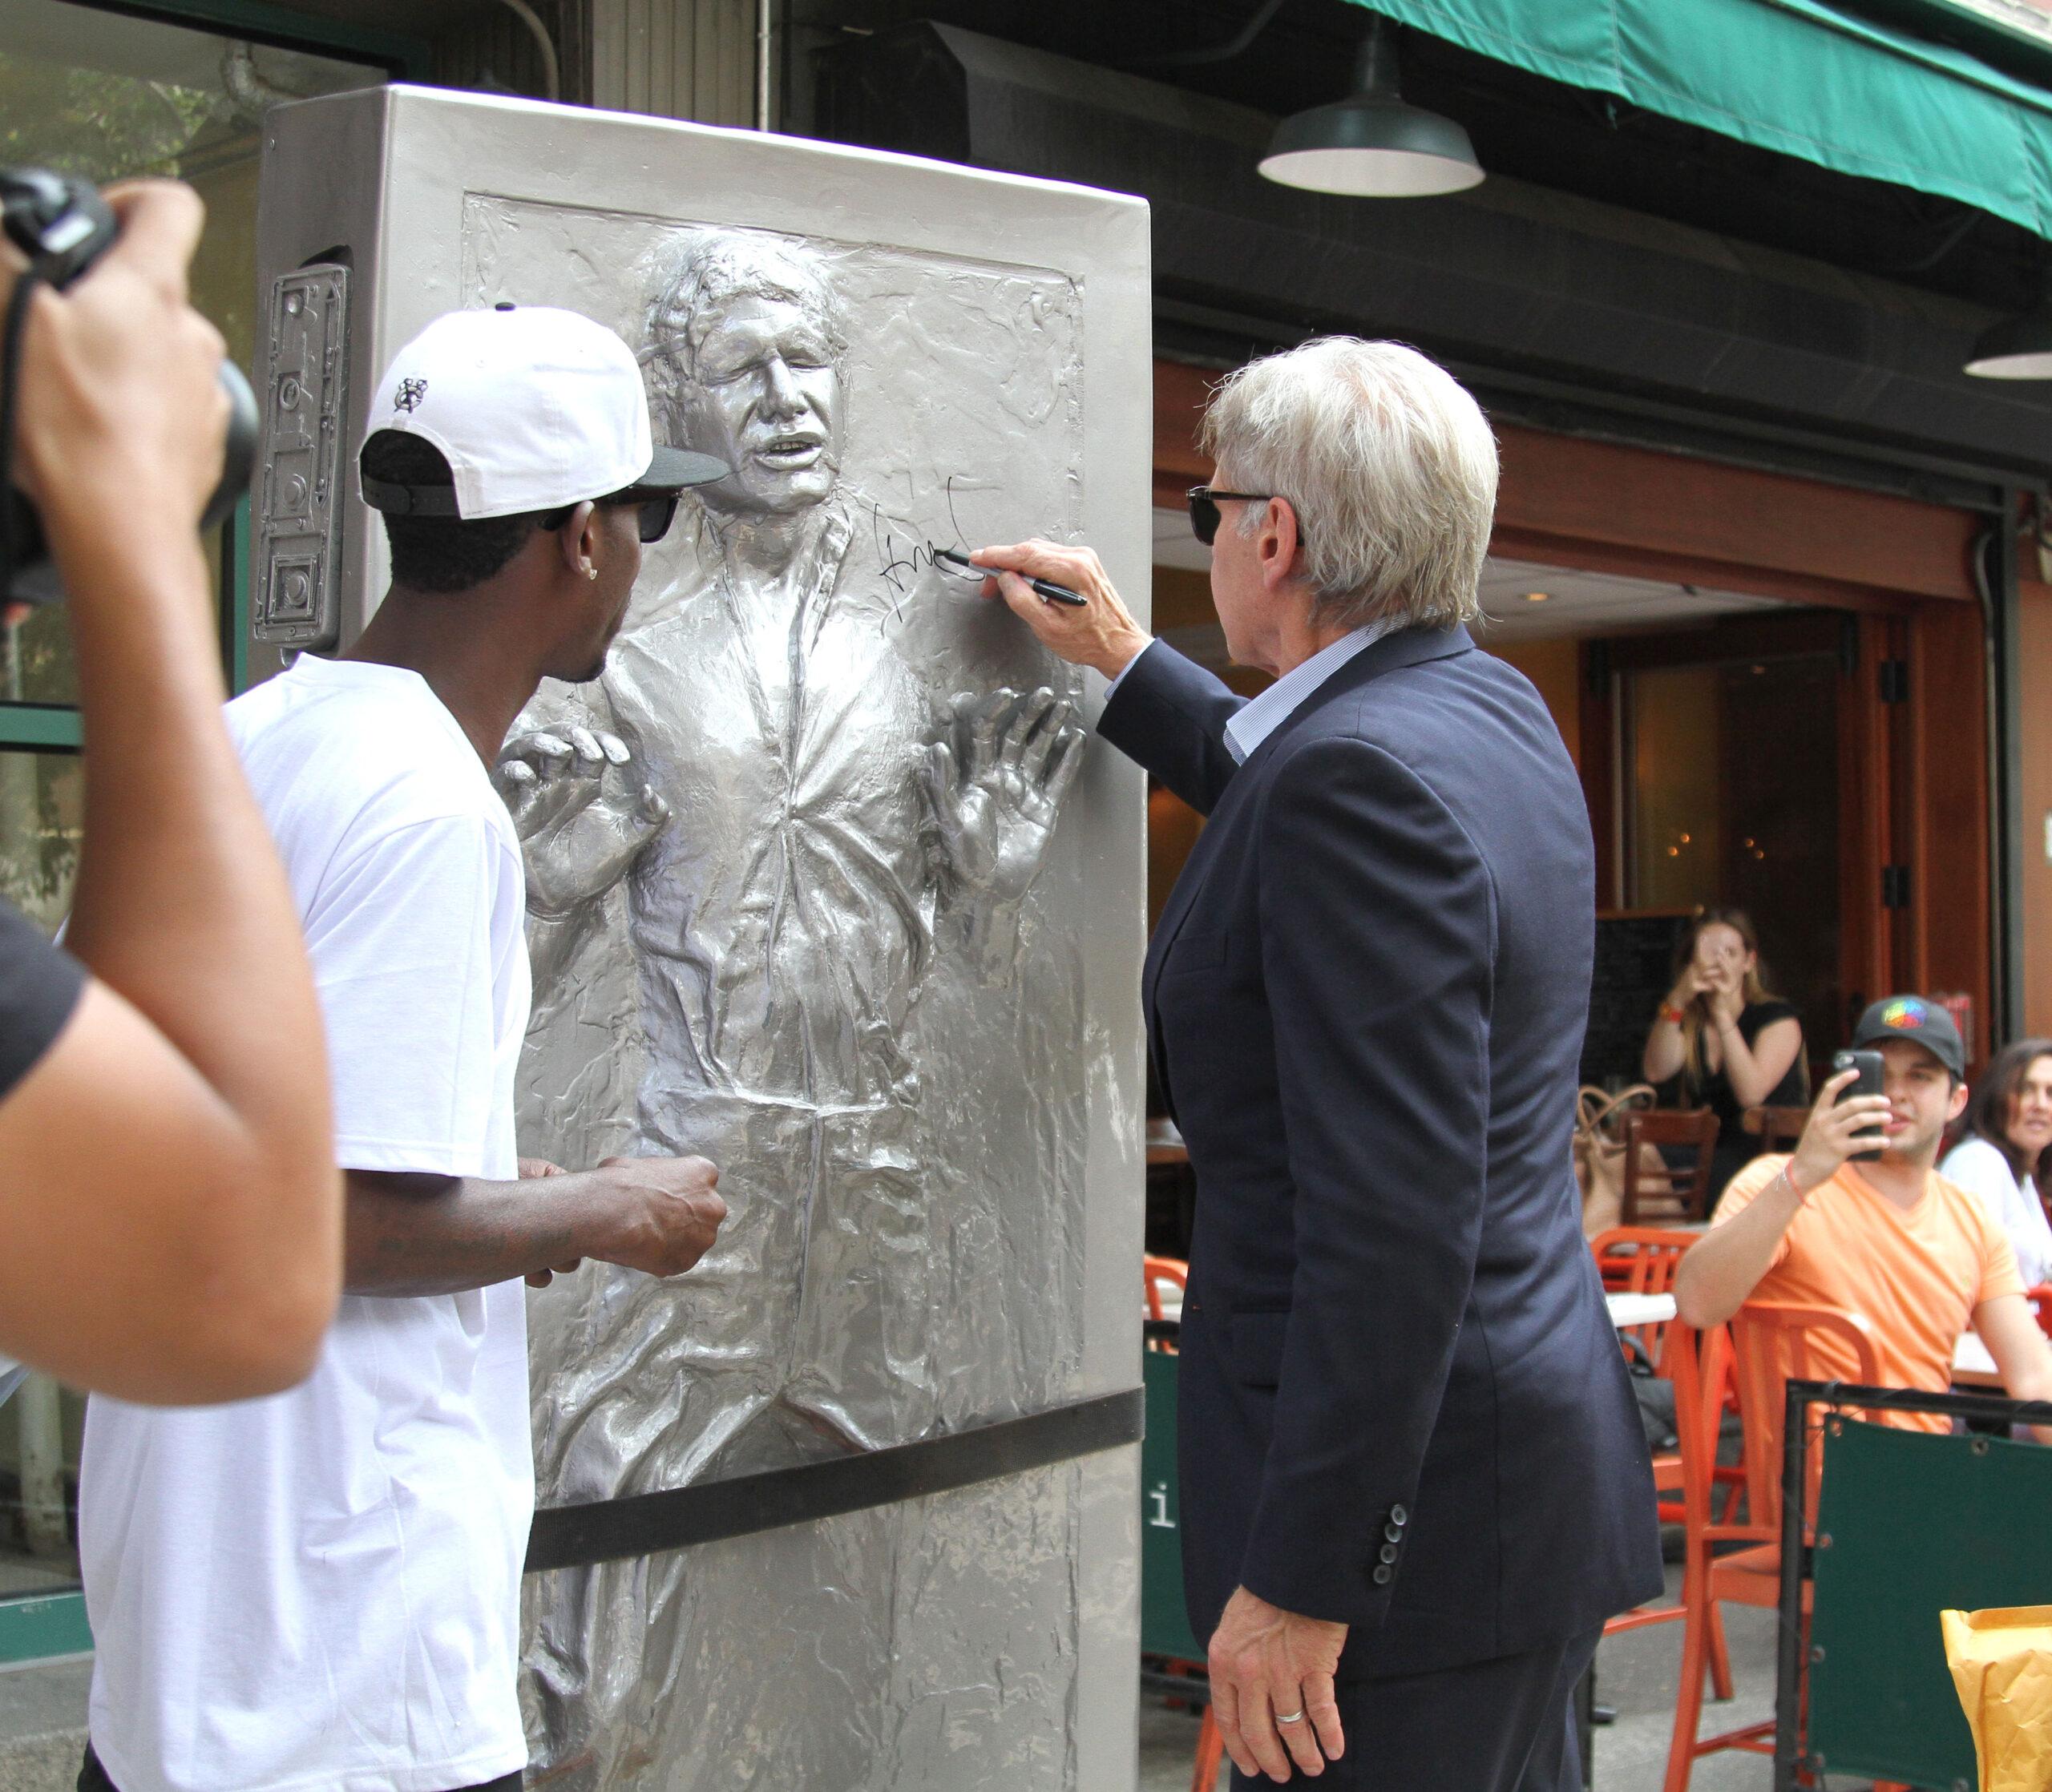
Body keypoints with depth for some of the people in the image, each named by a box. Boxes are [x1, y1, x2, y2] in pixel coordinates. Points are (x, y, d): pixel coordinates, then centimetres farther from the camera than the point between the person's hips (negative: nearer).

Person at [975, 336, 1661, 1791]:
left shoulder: (1366, 772, -22)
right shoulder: (1494, 712, 8)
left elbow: (1396, 1218, -27)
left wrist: (1301, 1581, -24)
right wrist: (1123, 663, 32)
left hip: (1414, 1516, -10)